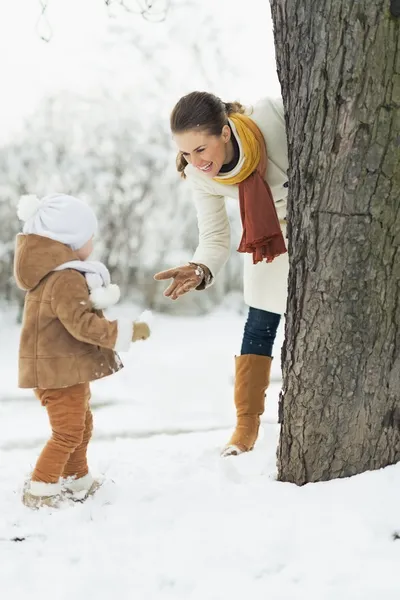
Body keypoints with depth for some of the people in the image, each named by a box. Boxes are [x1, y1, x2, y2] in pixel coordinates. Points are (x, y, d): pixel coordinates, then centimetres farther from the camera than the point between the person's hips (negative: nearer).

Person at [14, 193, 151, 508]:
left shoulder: (52, 273, 10)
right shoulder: (66, 280, -25)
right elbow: (82, 323, -30)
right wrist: (125, 332, -27)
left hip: (68, 369, 11)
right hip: (59, 371, -11)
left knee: (82, 425, 21)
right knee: (69, 431, -6)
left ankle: (78, 482, 33)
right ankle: (39, 489, -2)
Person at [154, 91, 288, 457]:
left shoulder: (276, 116, -36)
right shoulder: (199, 176, -23)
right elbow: (215, 241, -16)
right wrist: (199, 270, -36)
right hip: (270, 237, 2)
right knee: (259, 325, -1)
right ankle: (246, 425, 7)